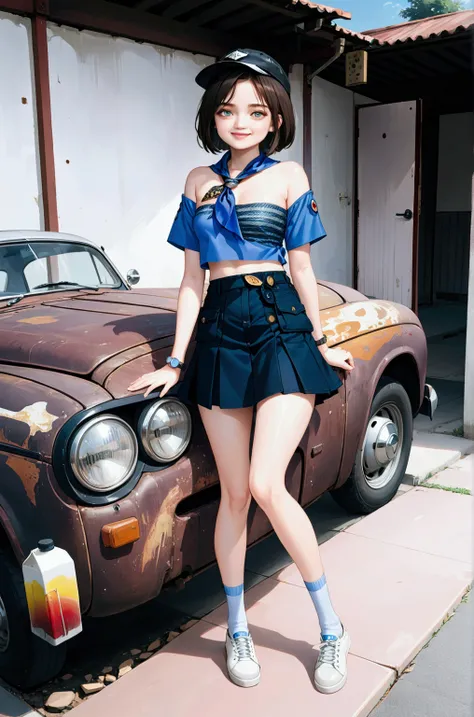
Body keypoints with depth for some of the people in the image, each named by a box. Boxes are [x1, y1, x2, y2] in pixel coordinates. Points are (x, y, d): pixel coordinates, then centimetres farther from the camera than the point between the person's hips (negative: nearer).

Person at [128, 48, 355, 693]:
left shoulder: (288, 176, 4)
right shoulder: (199, 182, 12)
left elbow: (301, 267, 8)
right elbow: (193, 279, 10)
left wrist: (320, 343, 11)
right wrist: (176, 361, 7)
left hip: (282, 328, -3)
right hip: (220, 335, 3)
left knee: (266, 484, -14)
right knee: (233, 492, 5)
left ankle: (332, 628, 8)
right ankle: (237, 630, 24)